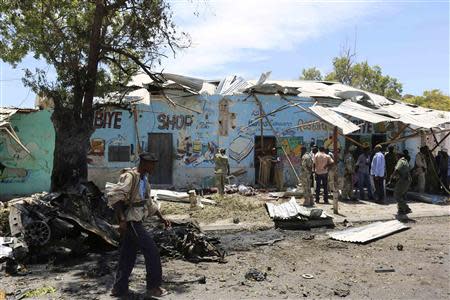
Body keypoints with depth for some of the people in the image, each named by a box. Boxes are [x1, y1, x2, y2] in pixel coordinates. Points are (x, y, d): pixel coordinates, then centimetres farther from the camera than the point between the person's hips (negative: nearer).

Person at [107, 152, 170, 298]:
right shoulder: (130, 176, -15)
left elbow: (149, 202, 21)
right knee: (151, 250, -5)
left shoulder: (144, 178, 13)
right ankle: (153, 286, 7)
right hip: (130, 220, -9)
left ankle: (119, 288, 26)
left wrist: (162, 218, 16)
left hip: (136, 220, 9)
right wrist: (121, 220, -27)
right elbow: (114, 196, -24)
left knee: (128, 254, 14)